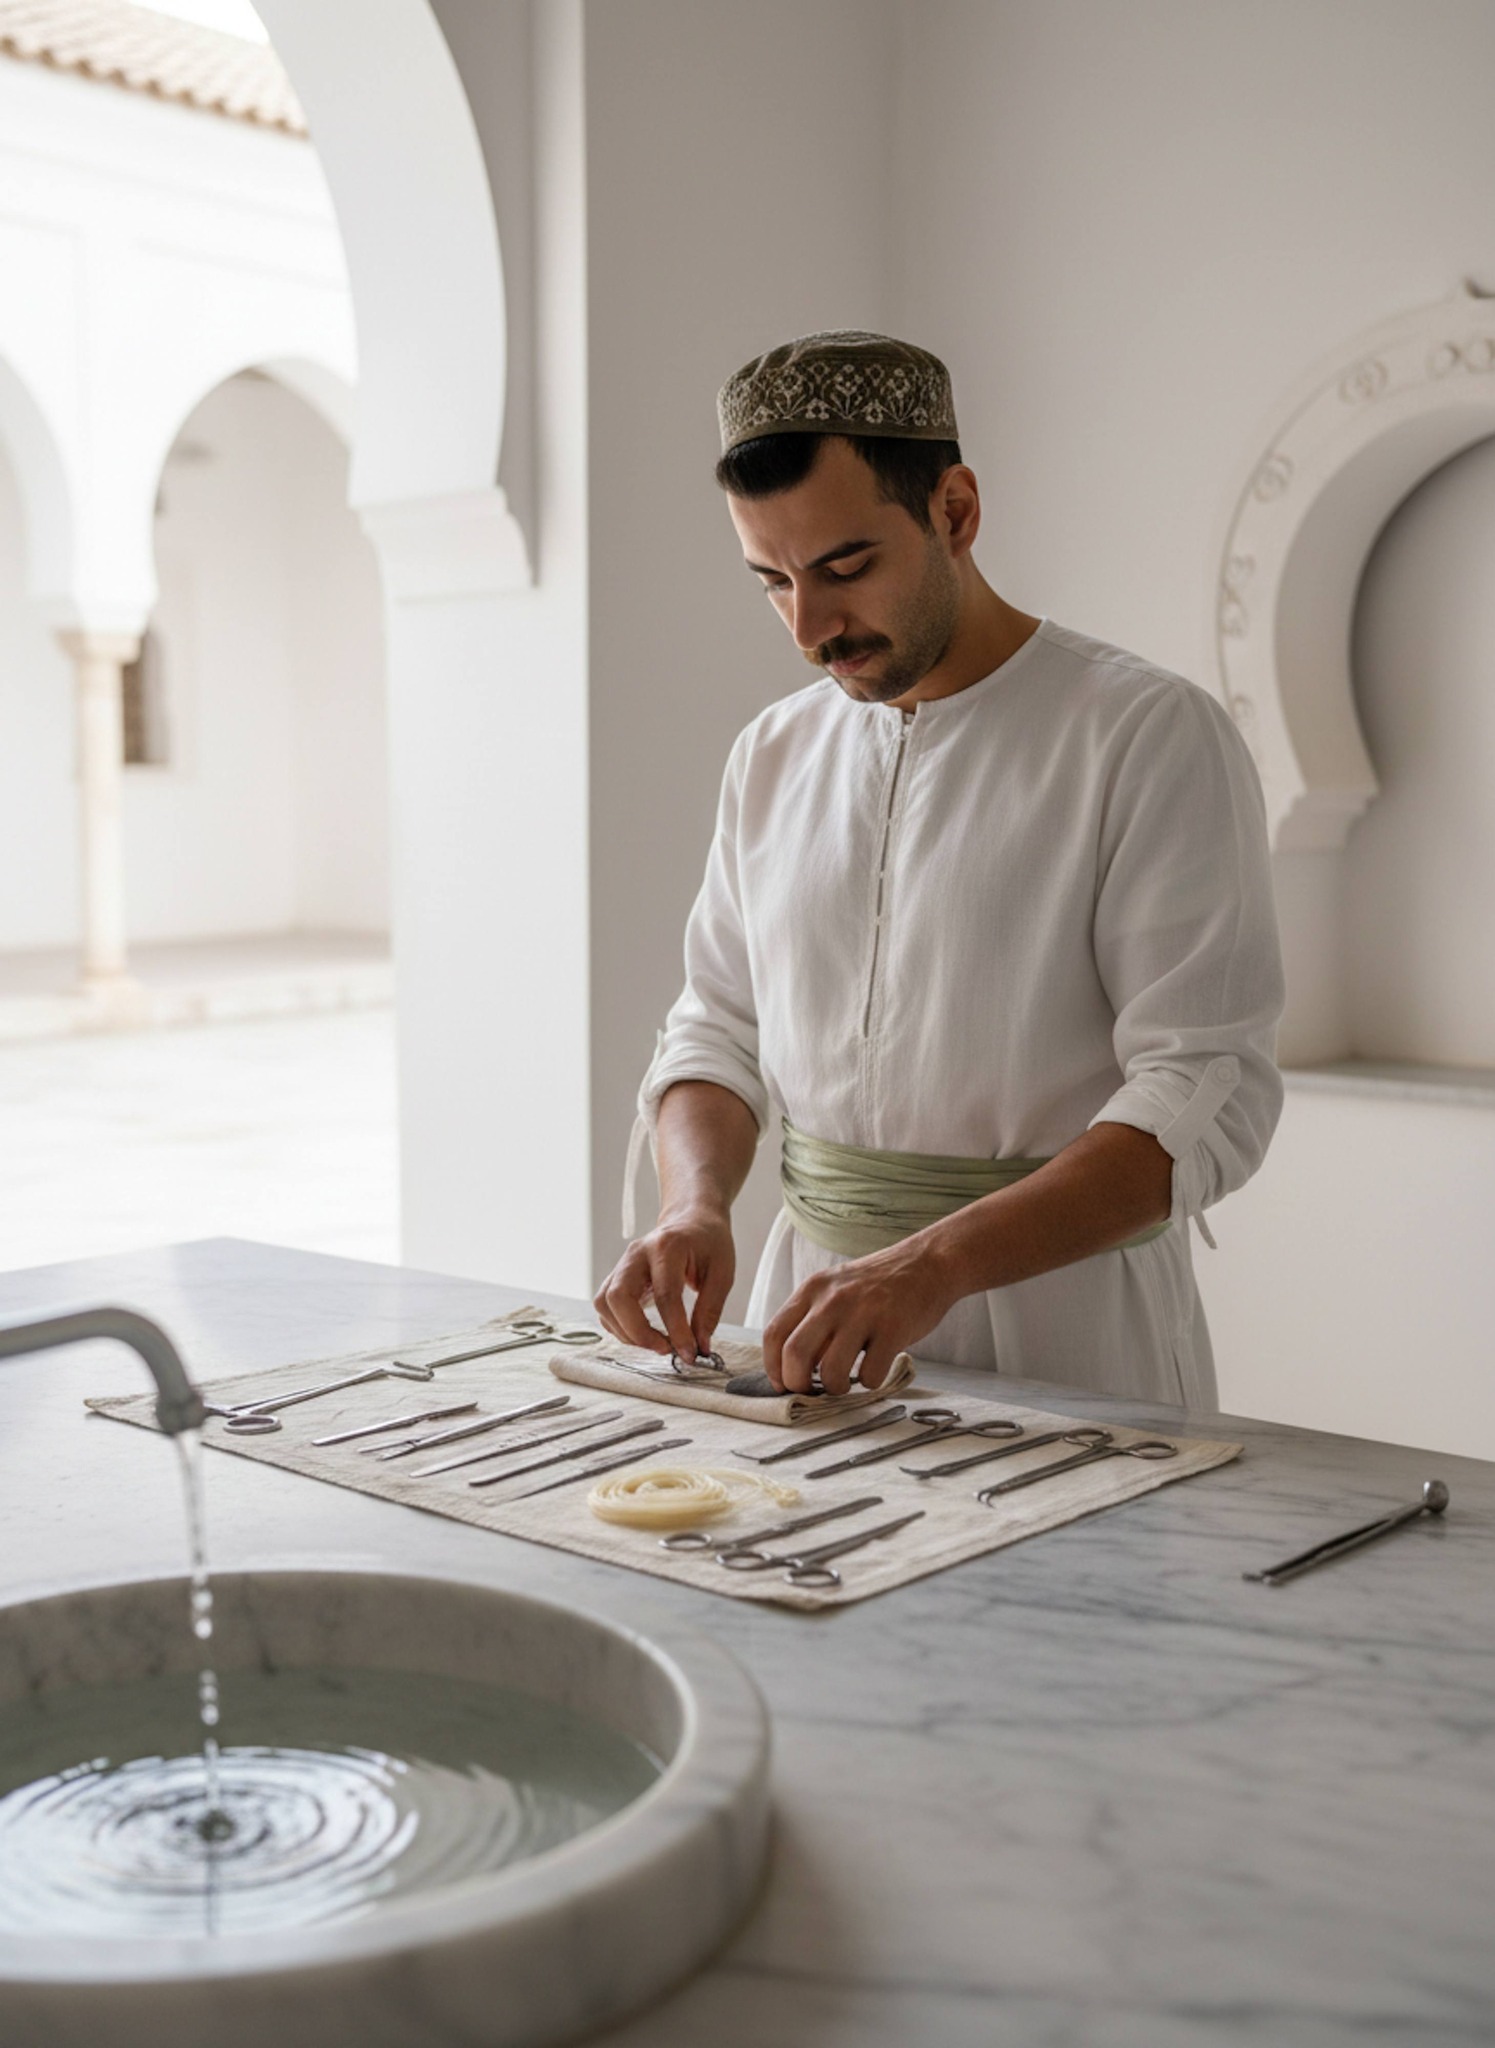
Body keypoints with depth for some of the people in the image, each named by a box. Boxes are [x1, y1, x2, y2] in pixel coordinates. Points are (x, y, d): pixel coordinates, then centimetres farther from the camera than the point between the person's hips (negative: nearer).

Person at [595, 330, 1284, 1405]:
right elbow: (719, 1028, 15)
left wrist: (940, 1261, -25)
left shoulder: (1154, 736, -8)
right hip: (817, 1305, 4)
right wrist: (698, 1201, -5)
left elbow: (1207, 1094, -15)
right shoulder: (773, 754, 11)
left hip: (1060, 1320, -4)